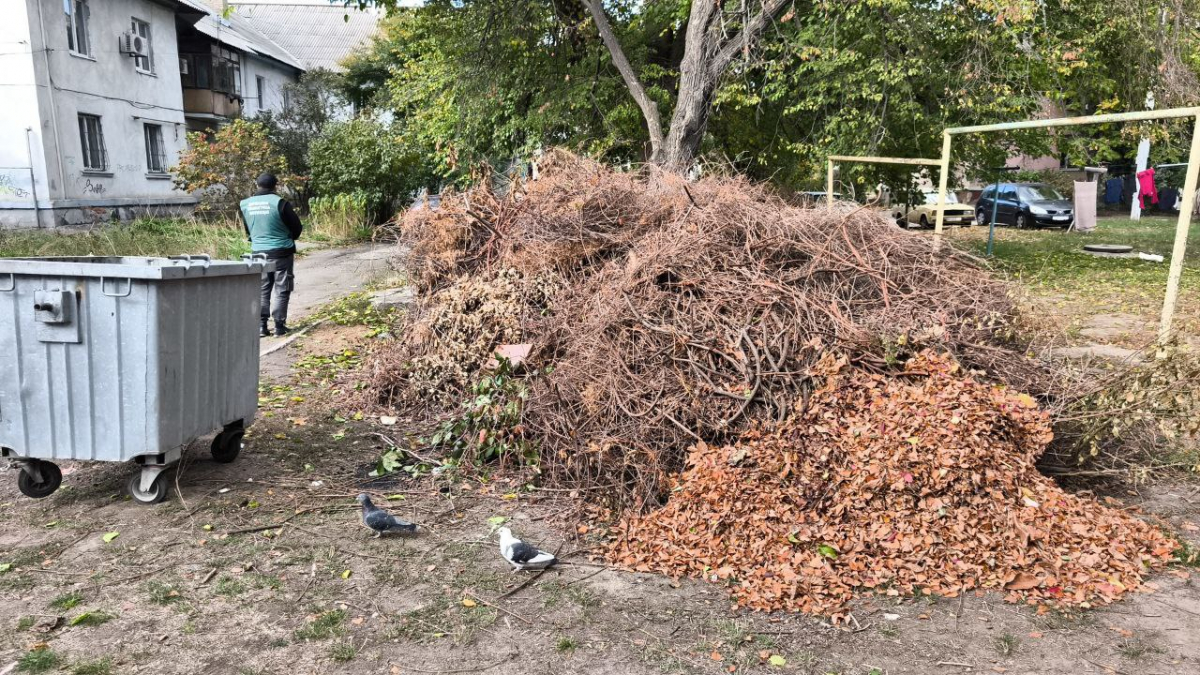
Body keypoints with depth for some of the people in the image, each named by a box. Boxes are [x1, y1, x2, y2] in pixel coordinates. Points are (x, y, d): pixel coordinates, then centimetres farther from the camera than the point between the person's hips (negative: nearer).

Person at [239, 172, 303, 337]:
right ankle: (279, 325, 4)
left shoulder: (245, 205, 2)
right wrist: (290, 237, 15)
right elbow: (297, 227, -5)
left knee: (262, 290, 11)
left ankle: (261, 325, 7)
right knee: (282, 290, 5)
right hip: (281, 252, -4)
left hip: (258, 252, 4)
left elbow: (248, 230, 15)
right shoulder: (279, 202, -13)